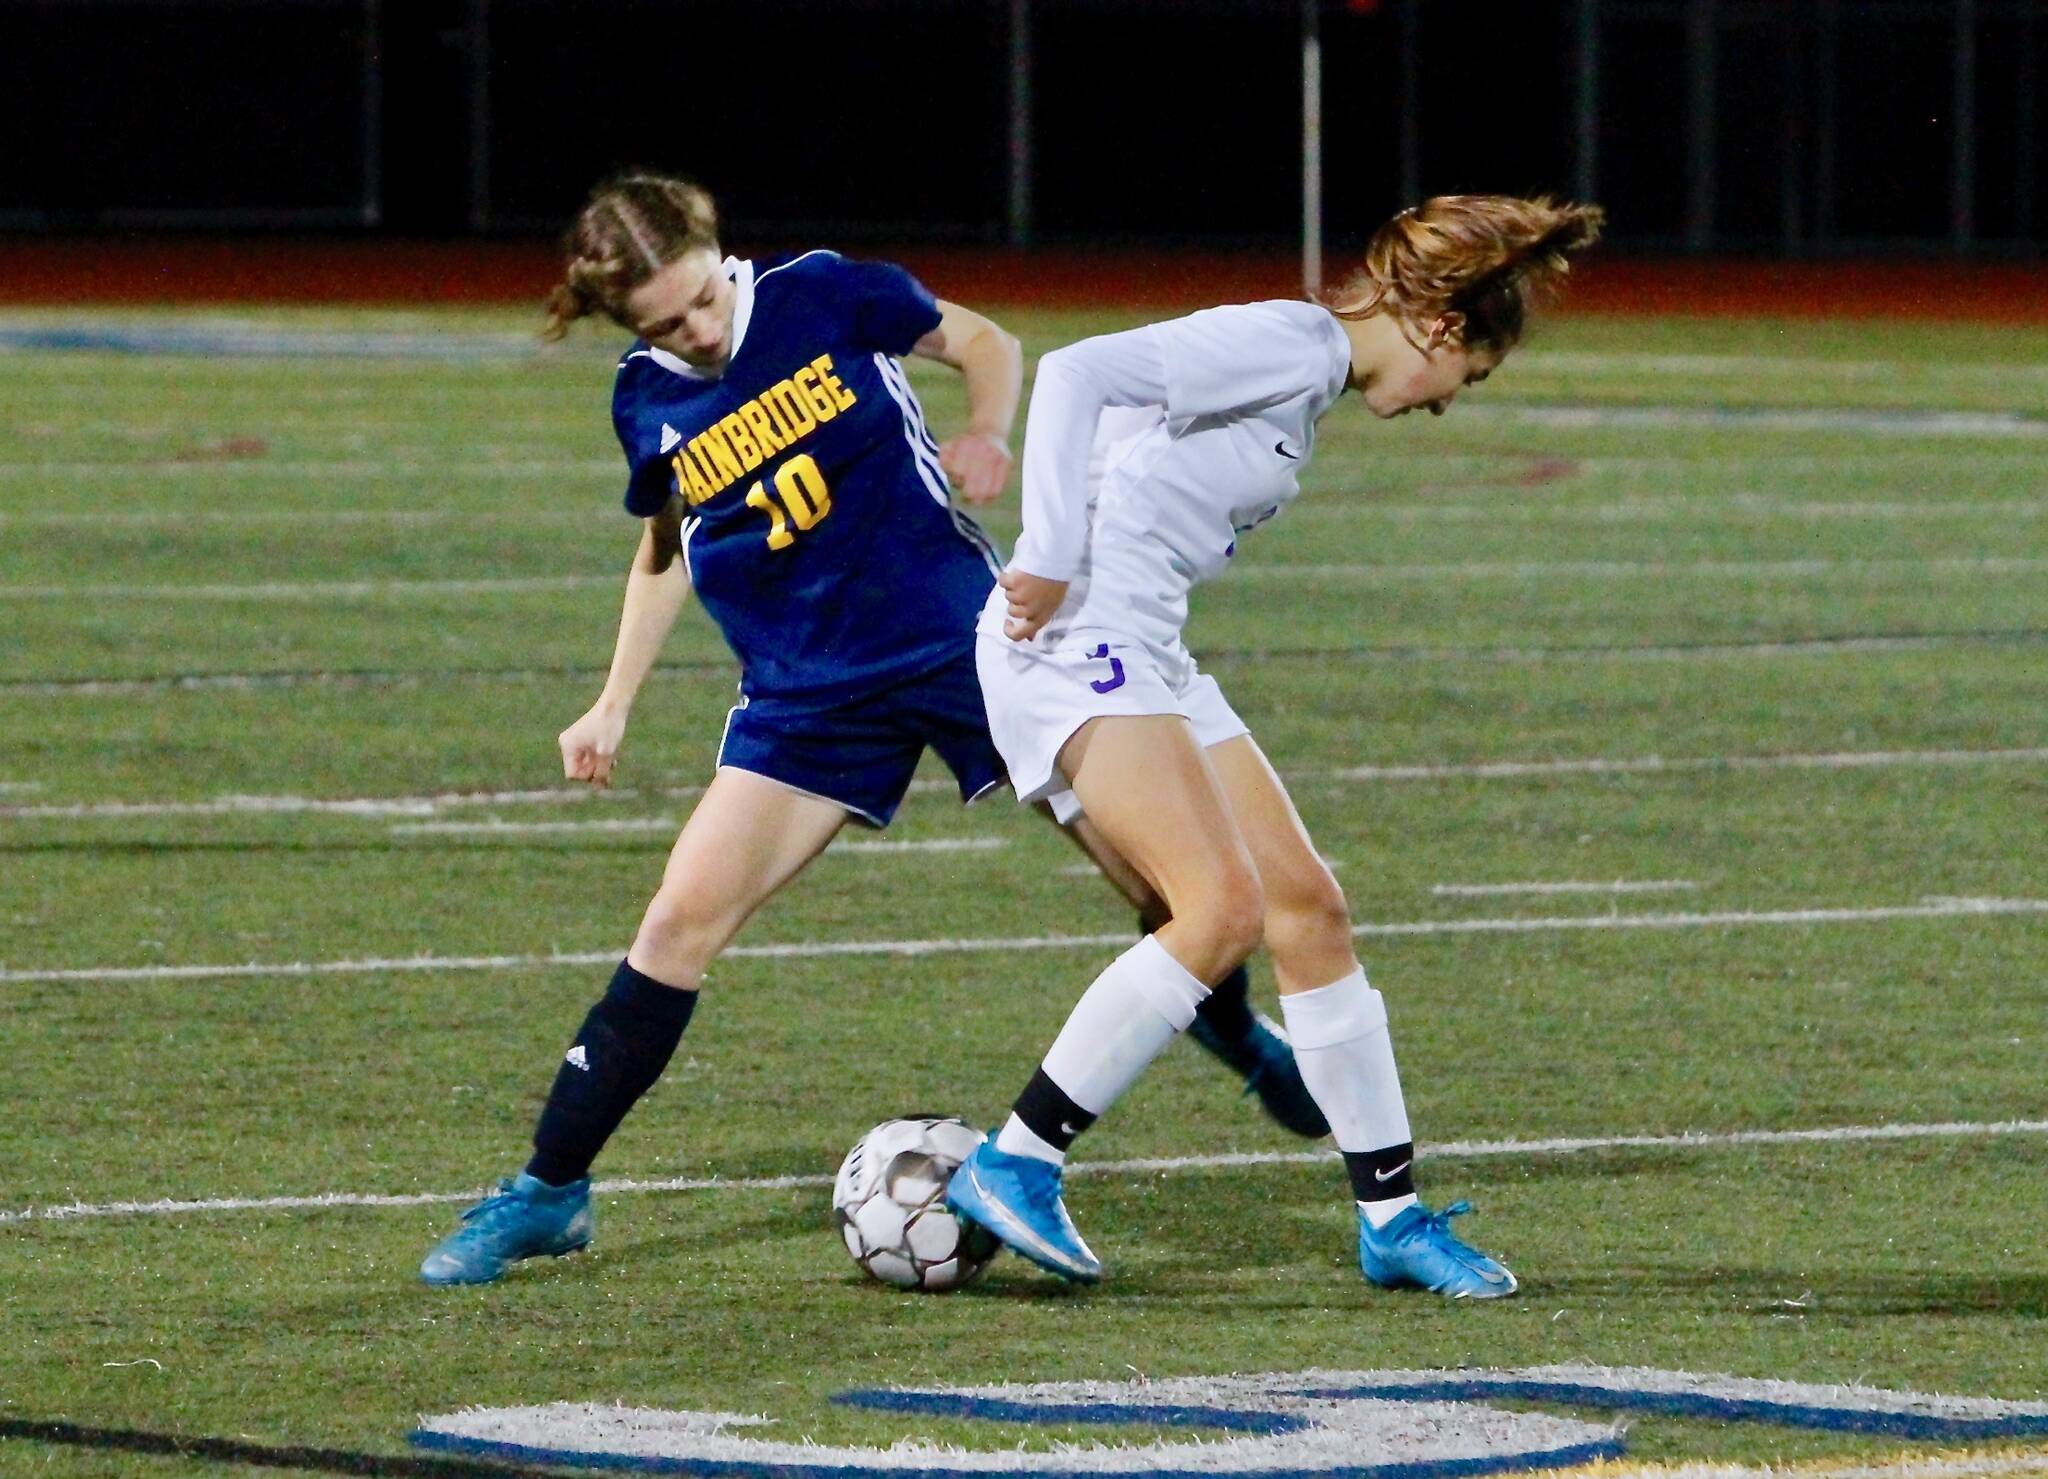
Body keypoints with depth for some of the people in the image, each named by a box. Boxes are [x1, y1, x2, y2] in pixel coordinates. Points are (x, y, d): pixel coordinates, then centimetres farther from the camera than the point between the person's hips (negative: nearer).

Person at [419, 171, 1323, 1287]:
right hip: (806, 695, 1)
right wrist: (614, 704, 12)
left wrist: (985, 437, -13)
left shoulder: (824, 296, -9)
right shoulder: (647, 403, -1)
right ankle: (547, 1190, -2)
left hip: (963, 638, -1)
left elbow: (984, 344, 6)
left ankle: (1235, 1031, 32)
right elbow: (666, 545, 17)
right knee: (682, 920, -11)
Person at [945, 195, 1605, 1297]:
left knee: (1308, 907, 6)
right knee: (1224, 906, -20)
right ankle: (1012, 1167, -12)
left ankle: (1392, 1217, 12)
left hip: (1145, 656, 10)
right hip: (1073, 640, -10)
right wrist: (1049, 565, -23)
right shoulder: (1284, 346, -13)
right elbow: (1074, 374, -23)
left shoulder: (1309, 380, 17)